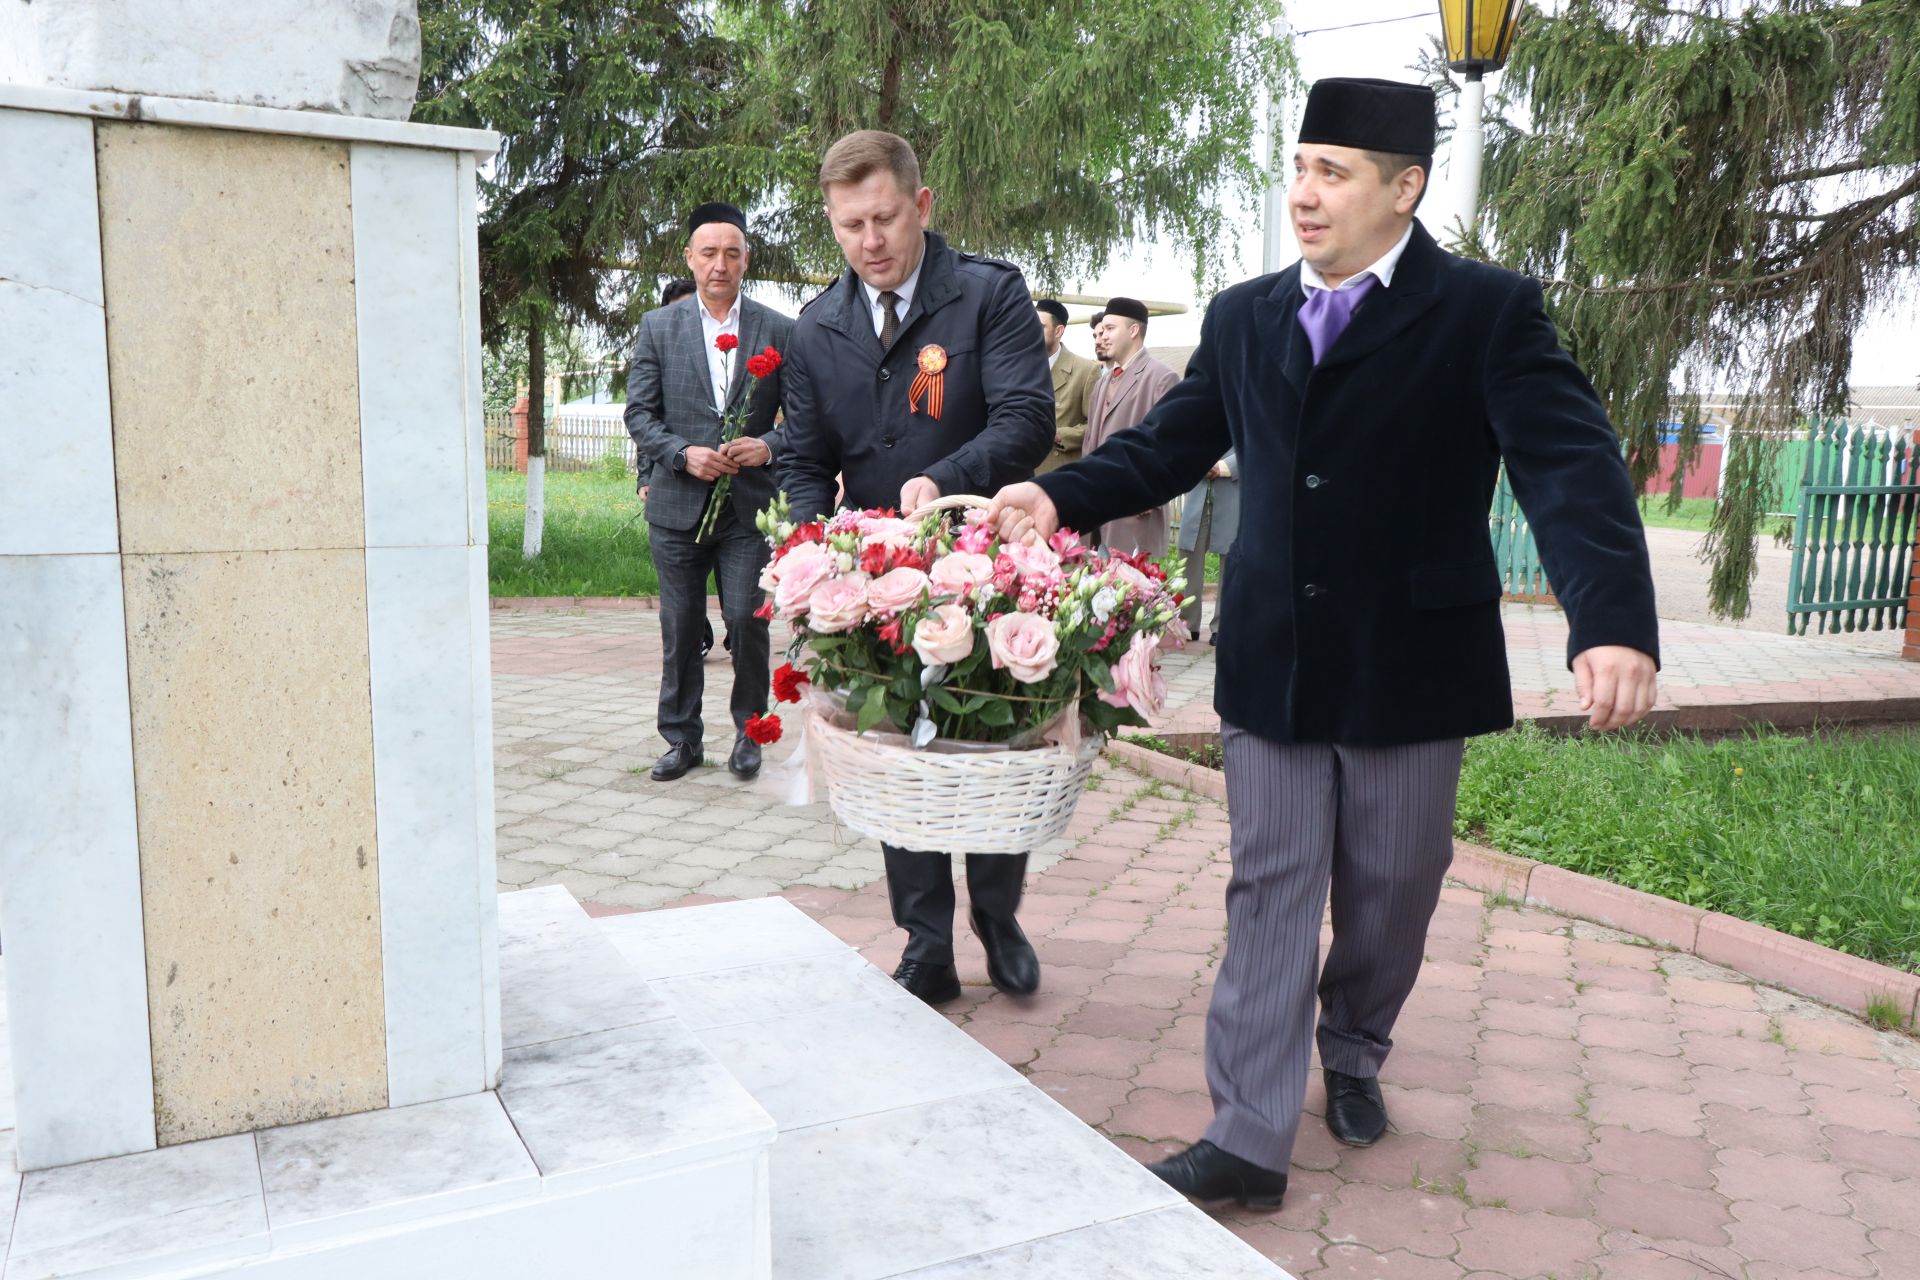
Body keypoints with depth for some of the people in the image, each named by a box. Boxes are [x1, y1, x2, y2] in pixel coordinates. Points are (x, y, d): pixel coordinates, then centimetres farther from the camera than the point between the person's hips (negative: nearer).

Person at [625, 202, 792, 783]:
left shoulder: (780, 331, 4)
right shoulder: (658, 327, 7)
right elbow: (638, 413, 4)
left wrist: (768, 445, -15)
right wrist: (683, 452, -12)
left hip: (750, 504, -1)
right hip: (678, 505, 2)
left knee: (748, 620, -4)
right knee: (680, 627, 8)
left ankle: (749, 733, 16)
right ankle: (681, 737, 21)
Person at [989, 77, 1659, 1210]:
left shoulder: (1489, 312, -7)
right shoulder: (1244, 319, 6)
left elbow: (1571, 466, -17)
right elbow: (1169, 445, 7)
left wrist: (1615, 622, -33)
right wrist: (1061, 497, -11)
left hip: (1413, 668, -2)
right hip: (1273, 665, 2)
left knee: (1390, 891, 14)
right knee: (1269, 894, 5)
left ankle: (1354, 1054, 42)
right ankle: (1250, 1141, 13)